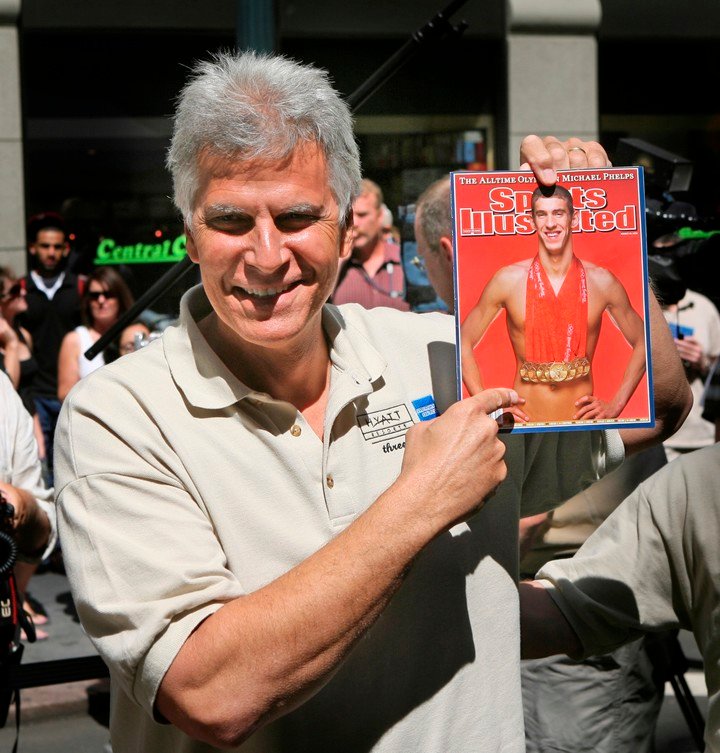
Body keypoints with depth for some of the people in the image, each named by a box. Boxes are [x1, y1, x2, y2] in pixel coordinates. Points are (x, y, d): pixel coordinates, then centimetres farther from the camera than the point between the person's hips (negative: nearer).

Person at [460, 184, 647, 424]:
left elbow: (642, 343, 12)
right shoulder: (508, 280, -2)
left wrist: (615, 405, 4)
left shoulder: (602, 282, 1)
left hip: (583, 420, 1)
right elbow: (464, 343, 4)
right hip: (524, 421, -1)